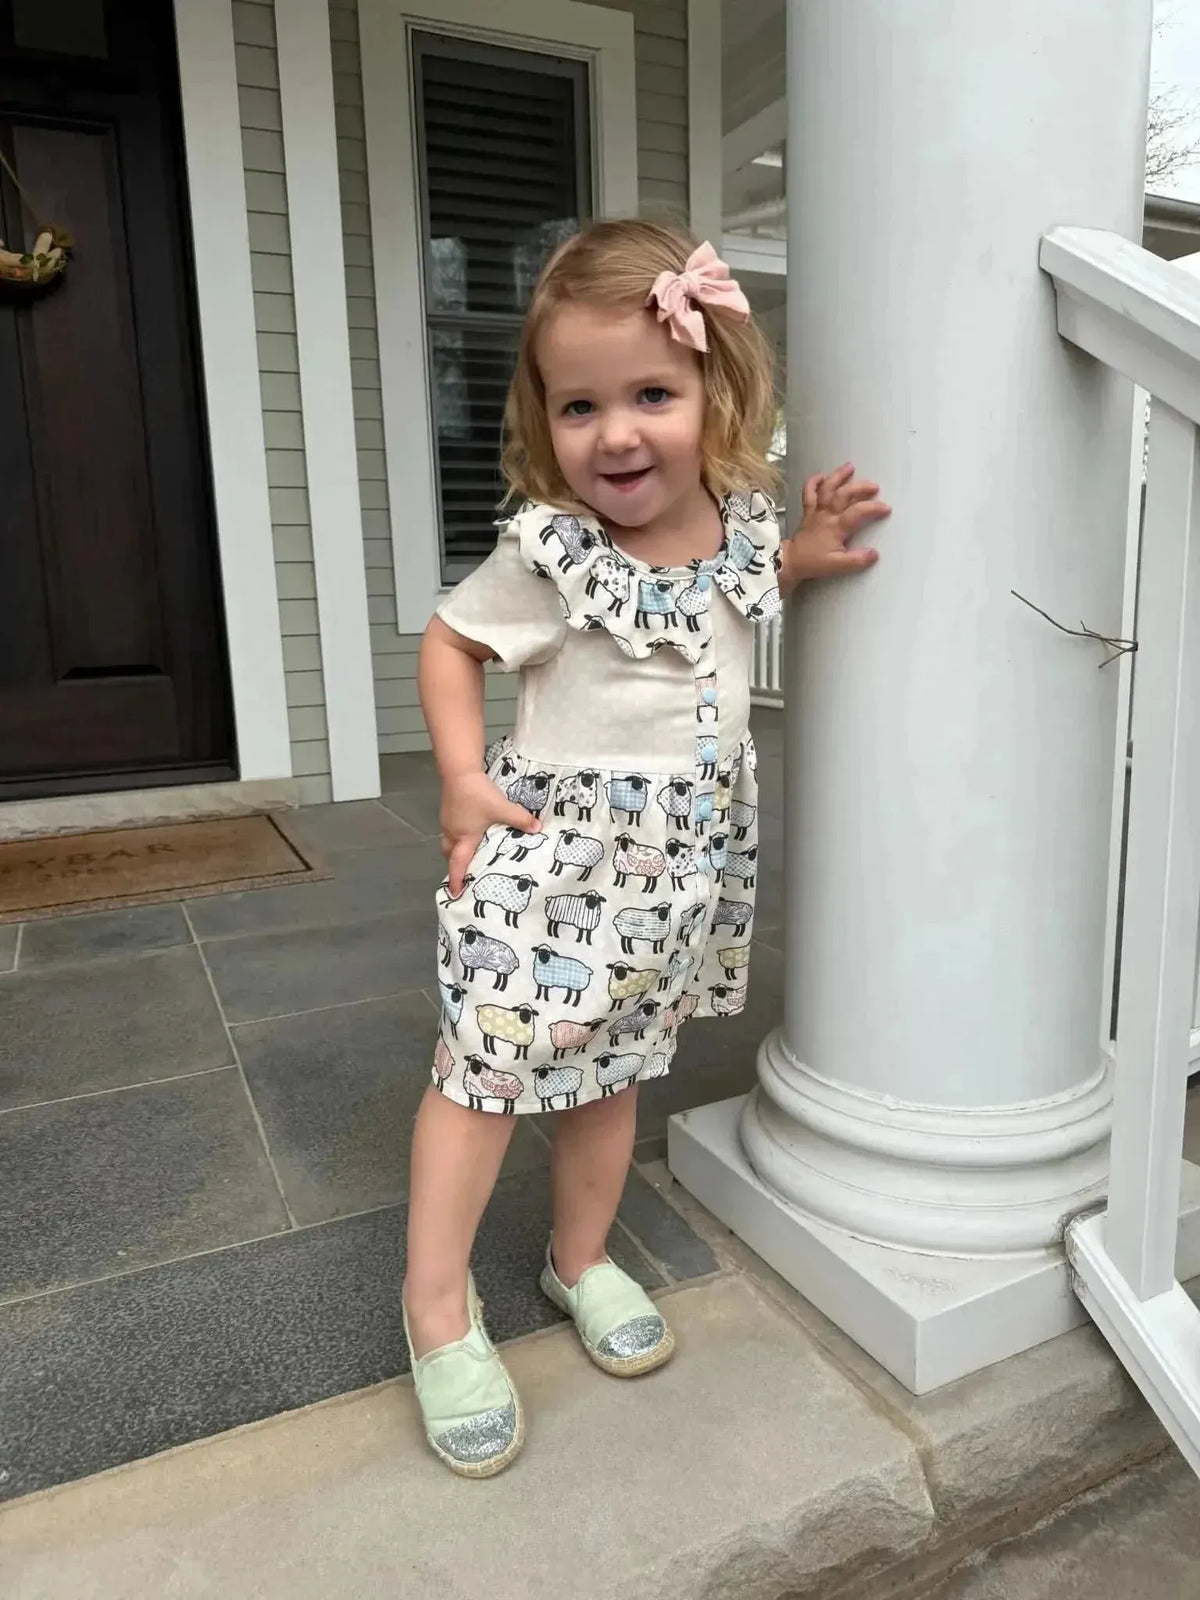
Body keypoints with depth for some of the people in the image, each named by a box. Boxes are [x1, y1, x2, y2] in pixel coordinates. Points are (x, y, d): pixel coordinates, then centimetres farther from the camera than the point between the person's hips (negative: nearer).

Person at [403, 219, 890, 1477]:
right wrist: (464, 780, -14)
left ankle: (582, 1261, 40)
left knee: (612, 1070, 18)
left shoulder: (740, 514, -1)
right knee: (488, 1064, 2)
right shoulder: (549, 550, -16)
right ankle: (437, 1306, 22)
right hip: (555, 845, -4)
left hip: (681, 856, 5)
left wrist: (805, 554, 4)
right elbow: (450, 642, -4)